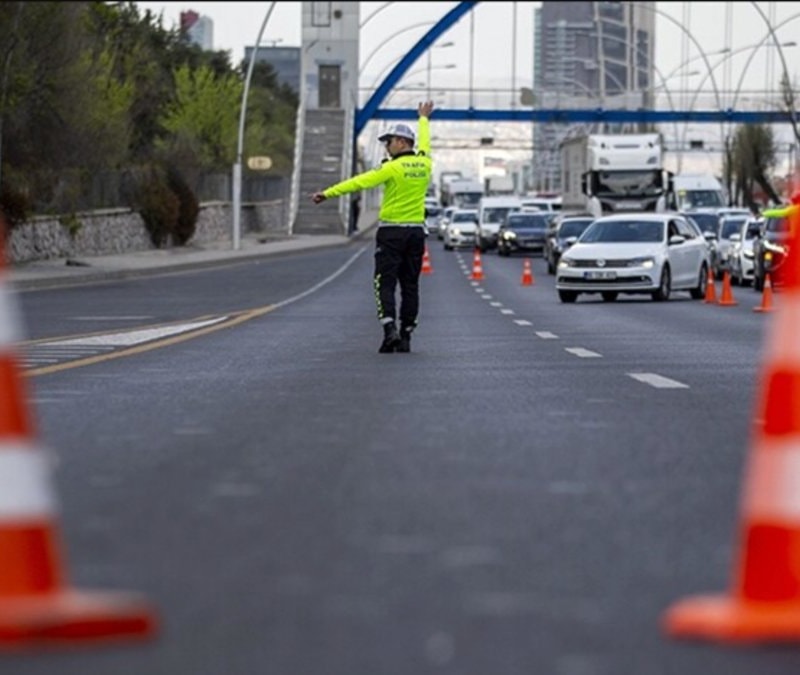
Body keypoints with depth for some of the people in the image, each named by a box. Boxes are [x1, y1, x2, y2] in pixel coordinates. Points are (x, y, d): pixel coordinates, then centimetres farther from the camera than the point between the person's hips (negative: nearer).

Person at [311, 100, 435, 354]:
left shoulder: (393, 167, -13)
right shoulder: (424, 164, 5)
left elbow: (360, 181, -18)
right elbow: (424, 143, 27)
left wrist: (328, 193, -20)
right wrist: (424, 119, 47)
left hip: (391, 232, -6)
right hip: (416, 231, 6)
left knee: (385, 283, -3)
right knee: (410, 285, 8)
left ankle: (390, 329, -19)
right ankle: (406, 336, 8)